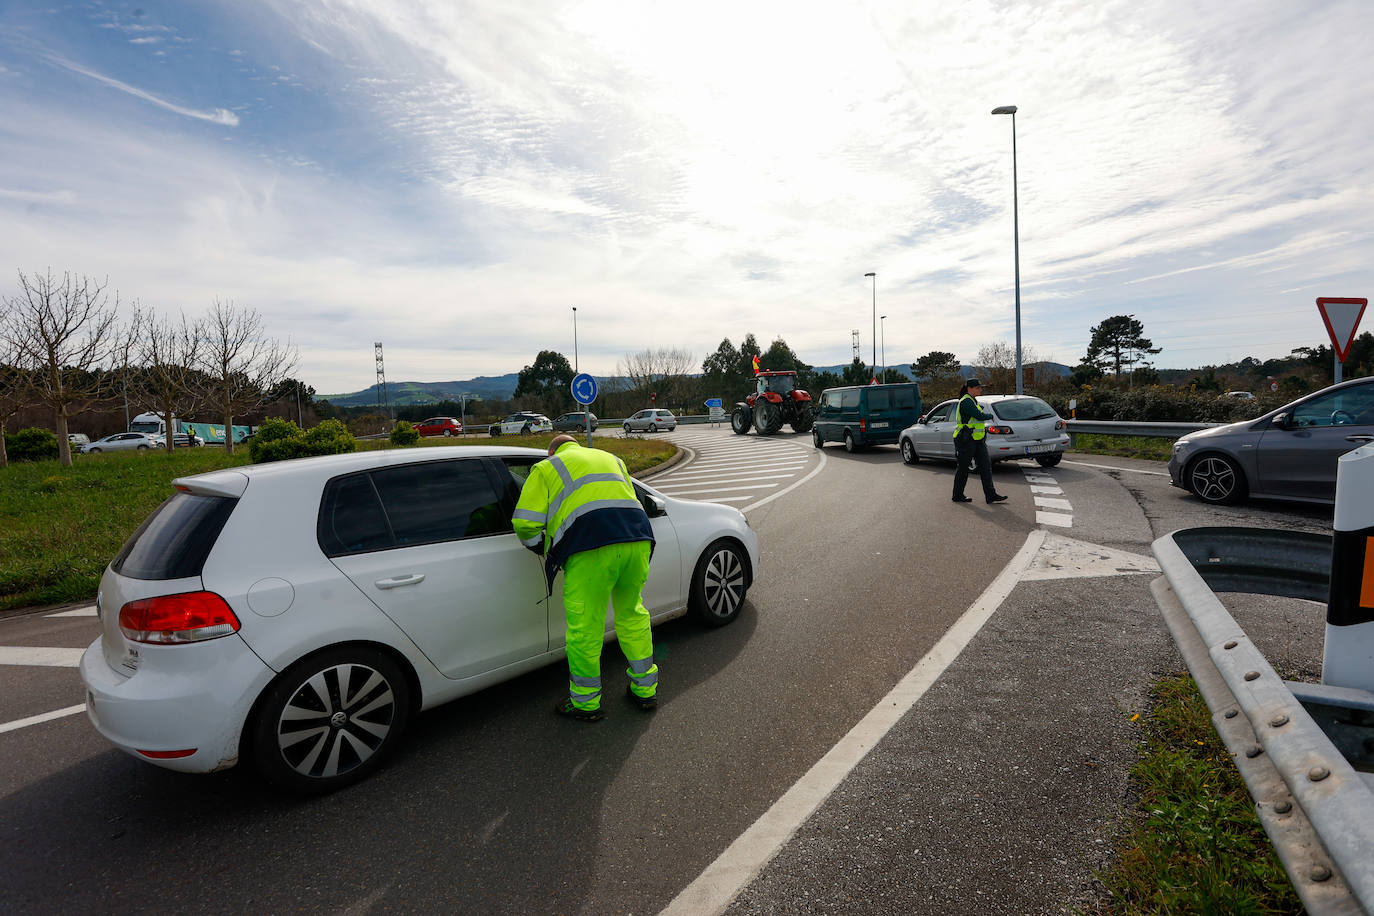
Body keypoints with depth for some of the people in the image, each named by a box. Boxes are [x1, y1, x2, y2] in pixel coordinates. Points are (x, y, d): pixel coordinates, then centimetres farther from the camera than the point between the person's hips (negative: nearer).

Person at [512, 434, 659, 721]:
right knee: (632, 614, 22)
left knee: (584, 627, 8)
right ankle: (646, 690, 32)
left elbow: (525, 523, 8)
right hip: (638, 539, 6)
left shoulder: (546, 468, 18)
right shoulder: (611, 458, 32)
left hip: (590, 548, -5)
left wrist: (544, 550, 25)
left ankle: (586, 703, 23)